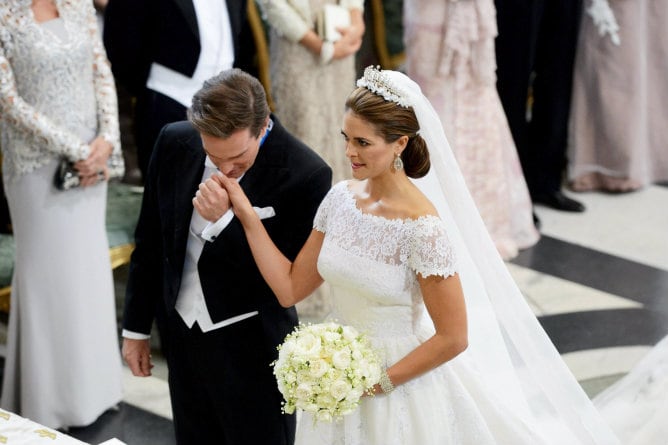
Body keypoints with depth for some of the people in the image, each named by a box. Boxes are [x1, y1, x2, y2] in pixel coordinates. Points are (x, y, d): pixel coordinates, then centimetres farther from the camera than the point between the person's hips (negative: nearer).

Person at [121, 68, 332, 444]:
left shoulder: (306, 175, -21)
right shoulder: (175, 143, -7)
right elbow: (150, 241, 5)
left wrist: (225, 220, -30)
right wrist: (136, 327, 11)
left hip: (252, 347, -4)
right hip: (182, 334, 4)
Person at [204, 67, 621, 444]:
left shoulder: (421, 226, -24)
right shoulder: (341, 198, -5)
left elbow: (453, 338, -20)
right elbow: (290, 288, -1)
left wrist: (378, 383, -17)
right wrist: (247, 215, -8)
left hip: (402, 383, -6)